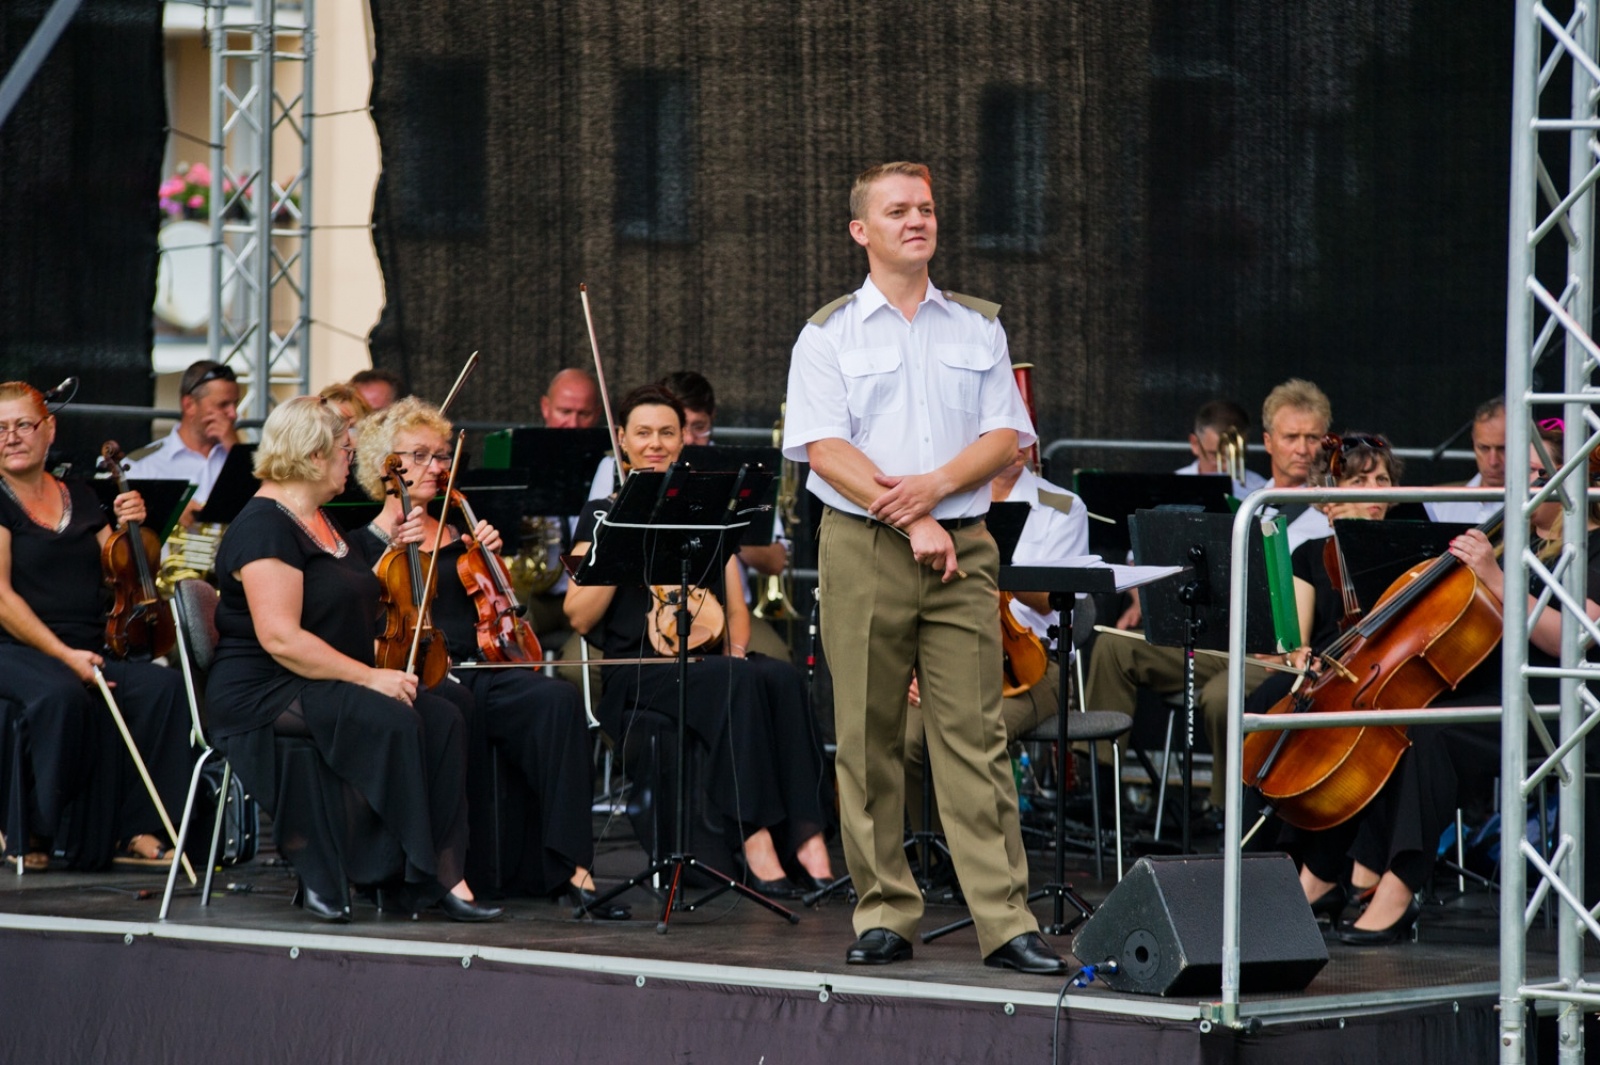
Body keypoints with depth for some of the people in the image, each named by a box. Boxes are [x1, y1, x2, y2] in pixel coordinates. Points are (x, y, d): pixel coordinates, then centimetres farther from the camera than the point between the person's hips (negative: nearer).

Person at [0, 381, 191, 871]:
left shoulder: (79, 497, 19)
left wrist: (130, 529, 3)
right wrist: (63, 654, -21)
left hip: (91, 651, 5)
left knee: (165, 686, -24)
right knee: (62, 696, -39)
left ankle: (137, 829, -22)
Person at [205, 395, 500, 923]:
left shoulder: (320, 521, 18)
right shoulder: (265, 527, -14)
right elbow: (280, 639, -24)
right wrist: (369, 677, -23)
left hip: (329, 683, 9)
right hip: (264, 695, -9)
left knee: (443, 718, -15)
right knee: (392, 723, -31)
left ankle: (443, 874, -23)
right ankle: (419, 876, -23)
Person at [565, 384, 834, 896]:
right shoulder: (602, 515, 12)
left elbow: (735, 606, 21)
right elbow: (579, 615, 2)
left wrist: (737, 650, 0)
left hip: (707, 661, 4)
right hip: (636, 675, -4)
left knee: (782, 676, -31)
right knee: (738, 683, -36)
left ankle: (807, 834, -41)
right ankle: (754, 837, -41)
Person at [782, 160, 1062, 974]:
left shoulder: (978, 329, 14)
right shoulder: (828, 336, 5)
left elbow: (1005, 437, 7)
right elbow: (825, 449, -5)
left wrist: (935, 486, -11)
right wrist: (910, 522, -14)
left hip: (962, 547, 1)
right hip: (862, 549, -1)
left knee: (973, 732, -4)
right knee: (868, 739, 0)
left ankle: (1006, 921, -7)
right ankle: (883, 915, 6)